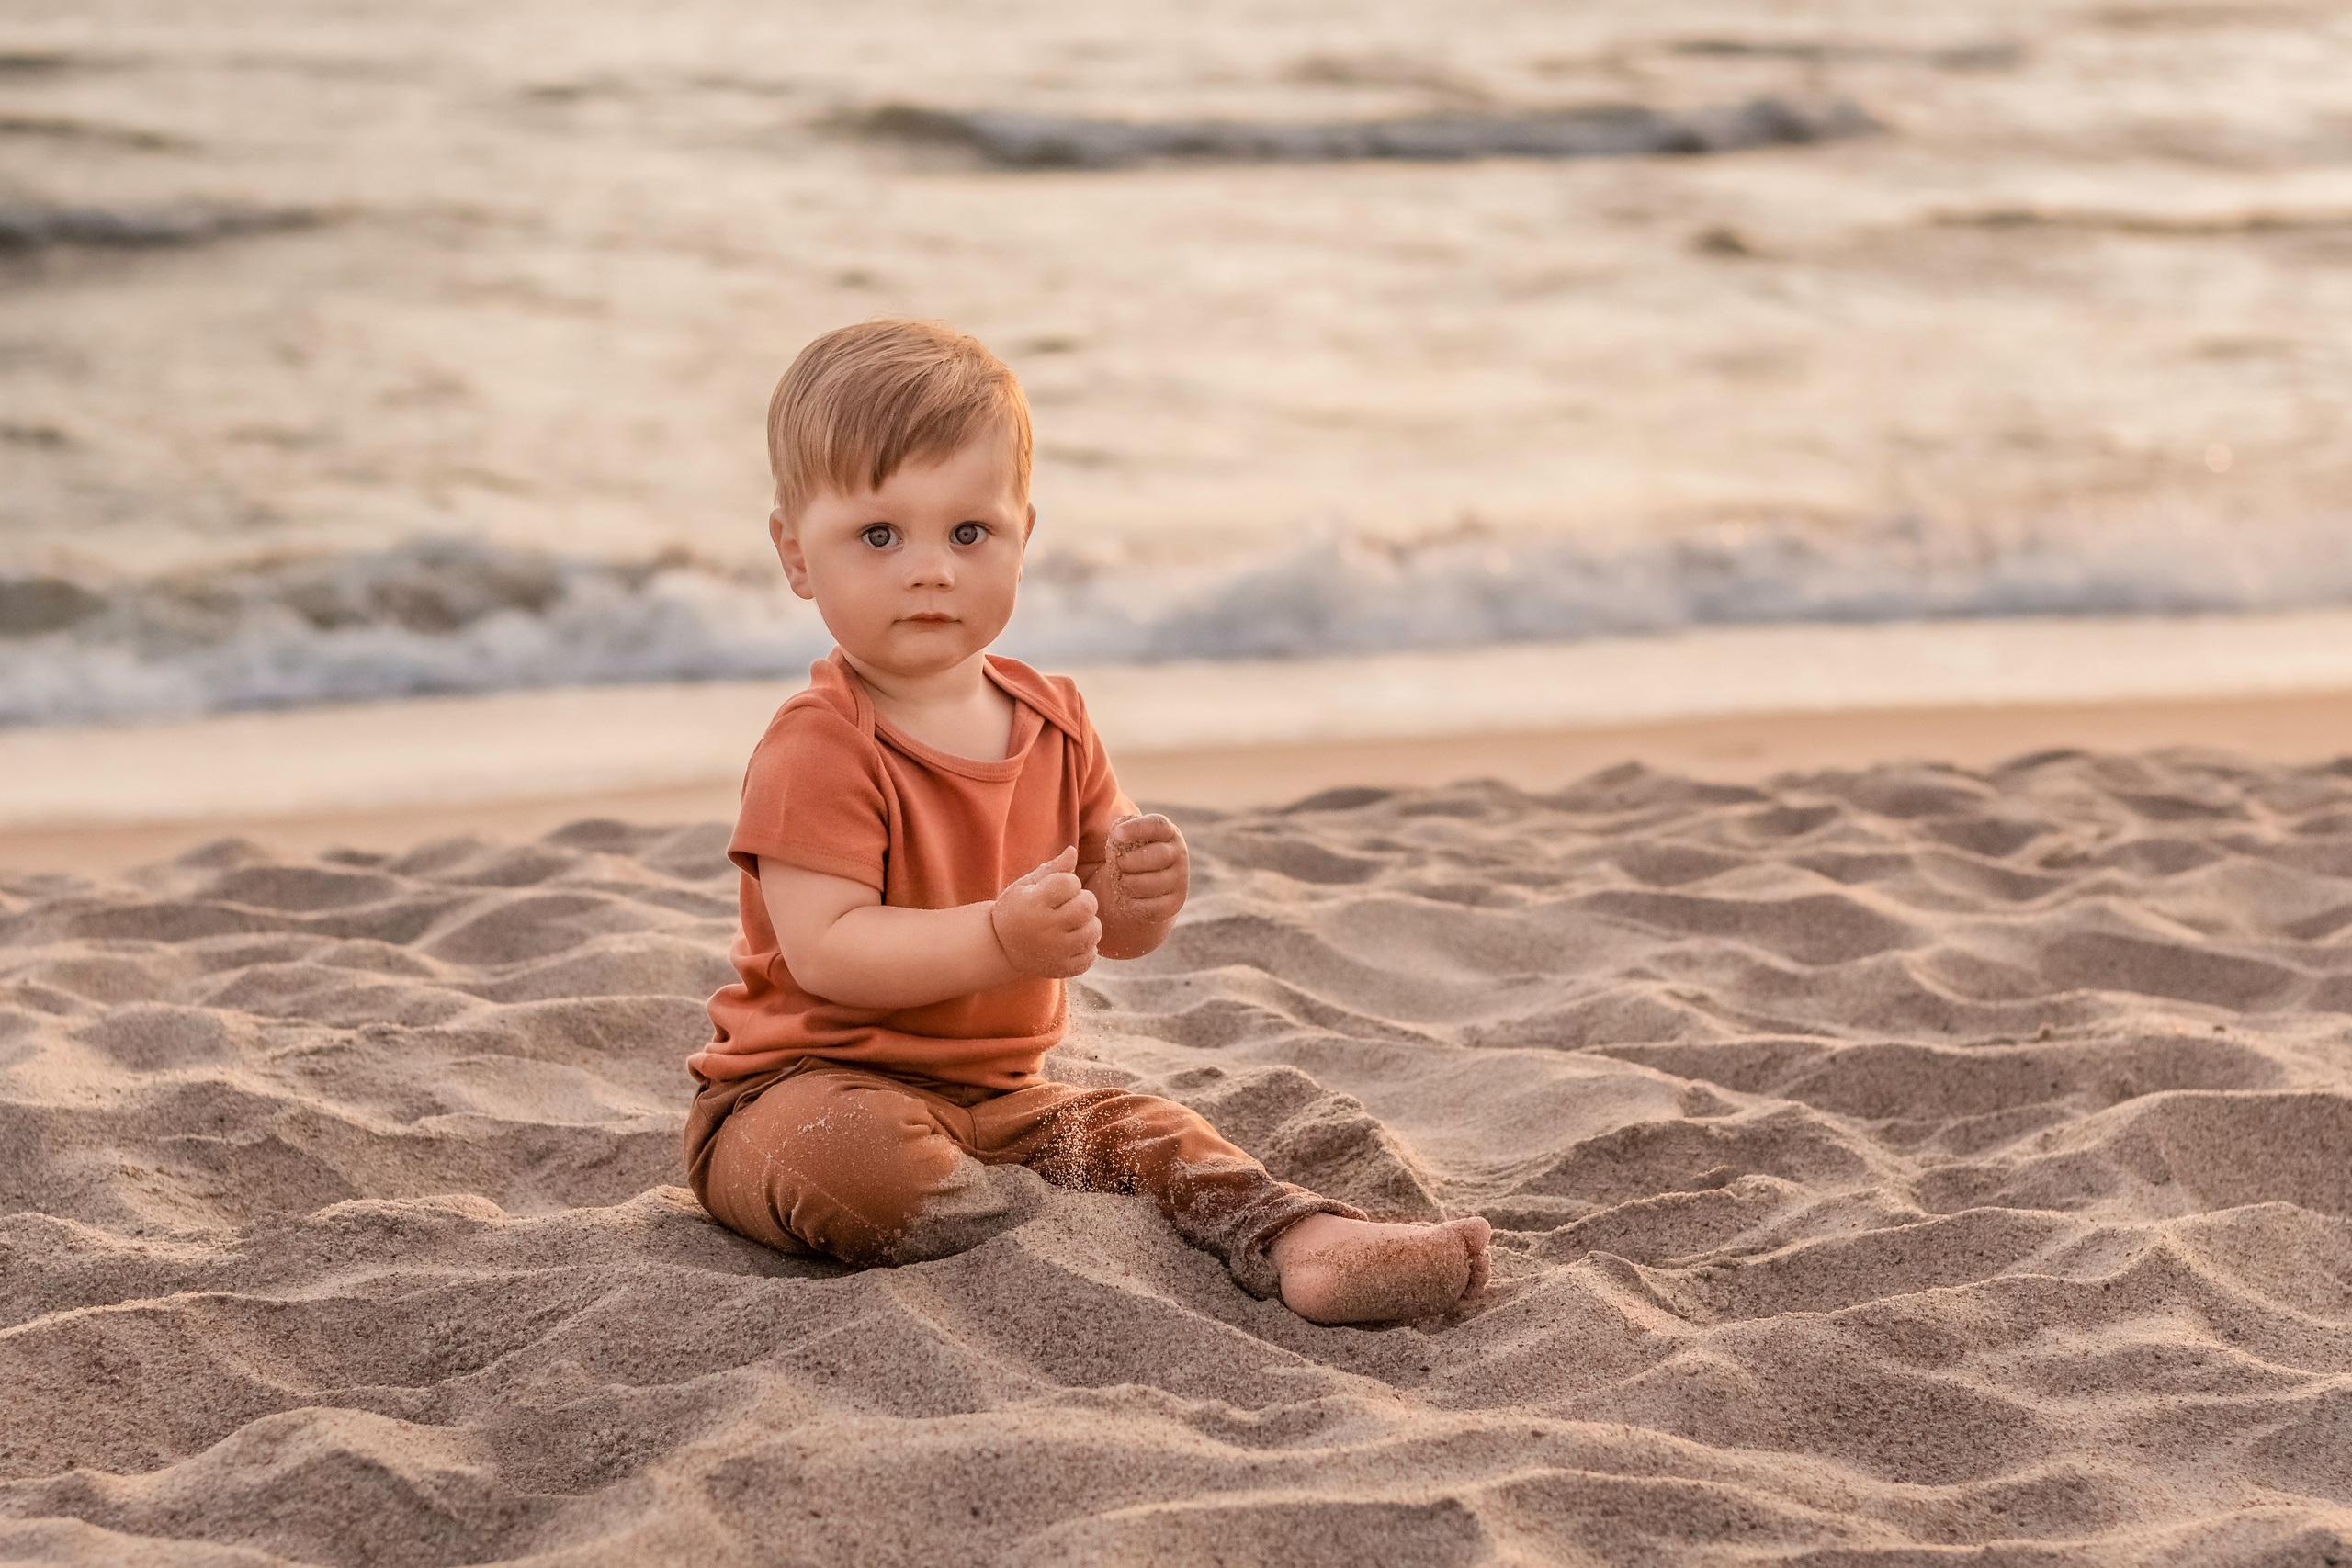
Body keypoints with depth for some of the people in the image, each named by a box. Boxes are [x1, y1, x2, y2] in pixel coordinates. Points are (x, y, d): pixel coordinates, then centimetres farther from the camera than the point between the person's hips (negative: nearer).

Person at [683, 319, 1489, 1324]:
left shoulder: (1051, 722, 6)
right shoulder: (818, 749, -17)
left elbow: (1107, 931, 10)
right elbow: (825, 950, -27)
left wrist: (1138, 893, -16)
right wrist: (999, 939, -38)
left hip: (995, 1096, 7)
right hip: (810, 1087, -7)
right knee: (850, 1156, -37)